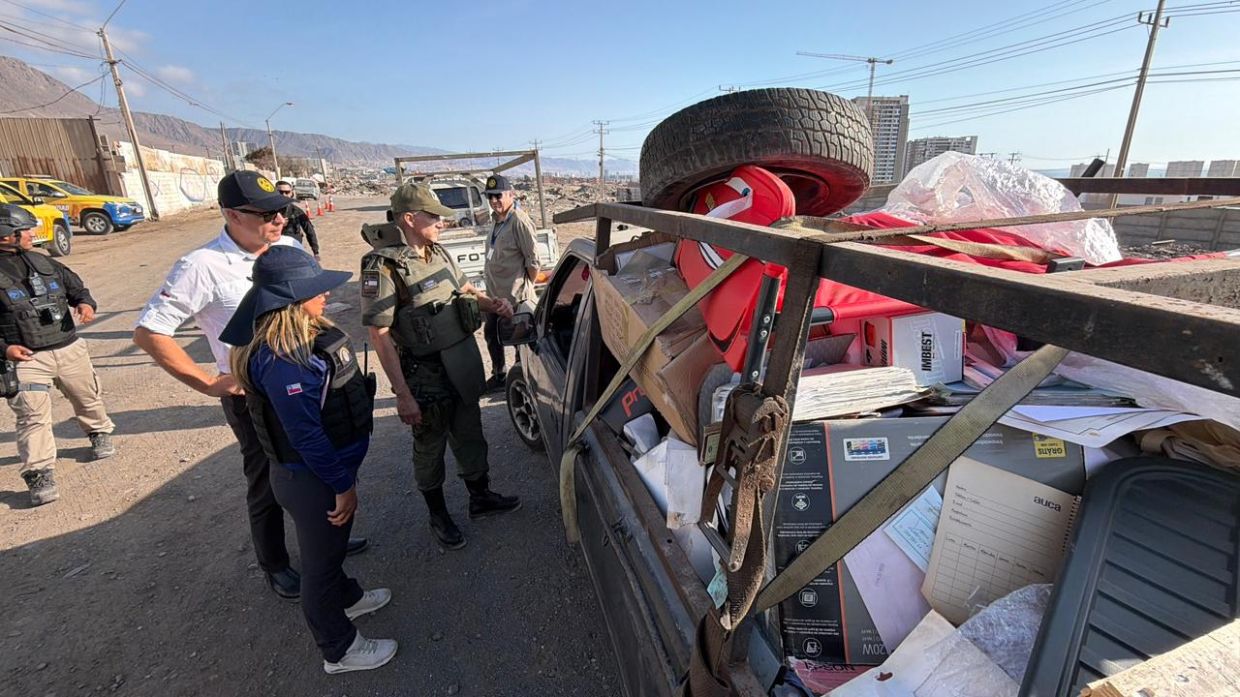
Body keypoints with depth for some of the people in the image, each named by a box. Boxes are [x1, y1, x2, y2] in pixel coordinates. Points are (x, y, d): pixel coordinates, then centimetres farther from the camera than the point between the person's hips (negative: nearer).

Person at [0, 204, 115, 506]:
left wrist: (86, 303, -6)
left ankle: (100, 434, 43)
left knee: (88, 398, 19)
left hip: (69, 348, 5)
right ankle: (39, 474, -4)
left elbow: (75, 286, 17)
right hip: (25, 358, -5)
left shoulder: (44, 263, 6)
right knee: (33, 416, -9)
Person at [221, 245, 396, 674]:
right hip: (312, 480, -9)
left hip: (331, 466, 9)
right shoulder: (280, 361, -30)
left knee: (331, 547, 30)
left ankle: (347, 598, 55)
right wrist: (342, 485, -17)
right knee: (321, 560, 12)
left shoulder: (308, 334, 0)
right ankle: (340, 651, 33)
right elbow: (306, 436, -27)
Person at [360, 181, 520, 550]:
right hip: (425, 377, -6)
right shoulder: (384, 266, -18)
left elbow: (464, 290, 20)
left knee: (469, 435, 21)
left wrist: (492, 304, -2)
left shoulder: (438, 253, 4)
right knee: (429, 446, 14)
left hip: (465, 368, 7)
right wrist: (403, 395, -22)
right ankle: (438, 516, 35)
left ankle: (480, 497, 42)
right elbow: (379, 335, -19)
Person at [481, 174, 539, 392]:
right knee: (491, 334, 20)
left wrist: (527, 286, -9)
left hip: (515, 296, -10)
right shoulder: (497, 220, 9)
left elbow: (533, 260, -19)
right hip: (494, 293, 10)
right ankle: (498, 376, 38)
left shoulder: (519, 221, -18)